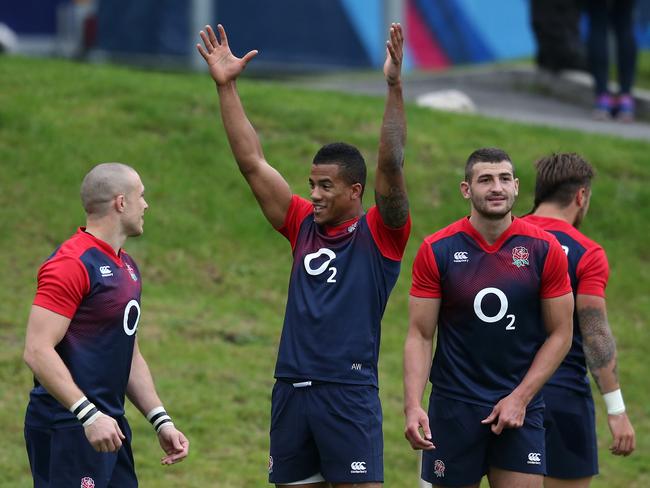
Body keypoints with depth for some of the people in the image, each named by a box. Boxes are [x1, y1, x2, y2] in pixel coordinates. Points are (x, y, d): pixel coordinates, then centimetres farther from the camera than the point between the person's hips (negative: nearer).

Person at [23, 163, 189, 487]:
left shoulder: (126, 267, 17)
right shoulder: (72, 264, -13)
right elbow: (37, 351, -20)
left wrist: (161, 421, 18)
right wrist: (89, 415, -25)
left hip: (109, 426, 9)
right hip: (67, 428, -9)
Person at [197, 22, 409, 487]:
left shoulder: (380, 234, -1)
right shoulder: (304, 226, 12)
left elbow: (391, 167, -14)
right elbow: (252, 162, 11)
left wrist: (395, 87, -23)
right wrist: (226, 87, 8)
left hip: (349, 392, -6)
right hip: (292, 390, 6)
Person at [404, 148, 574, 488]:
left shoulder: (544, 250, -2)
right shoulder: (436, 251, -3)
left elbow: (560, 334, 3)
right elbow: (420, 336, -2)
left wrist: (521, 397, -6)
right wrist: (412, 406, -15)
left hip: (520, 407, 0)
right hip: (453, 405, 0)